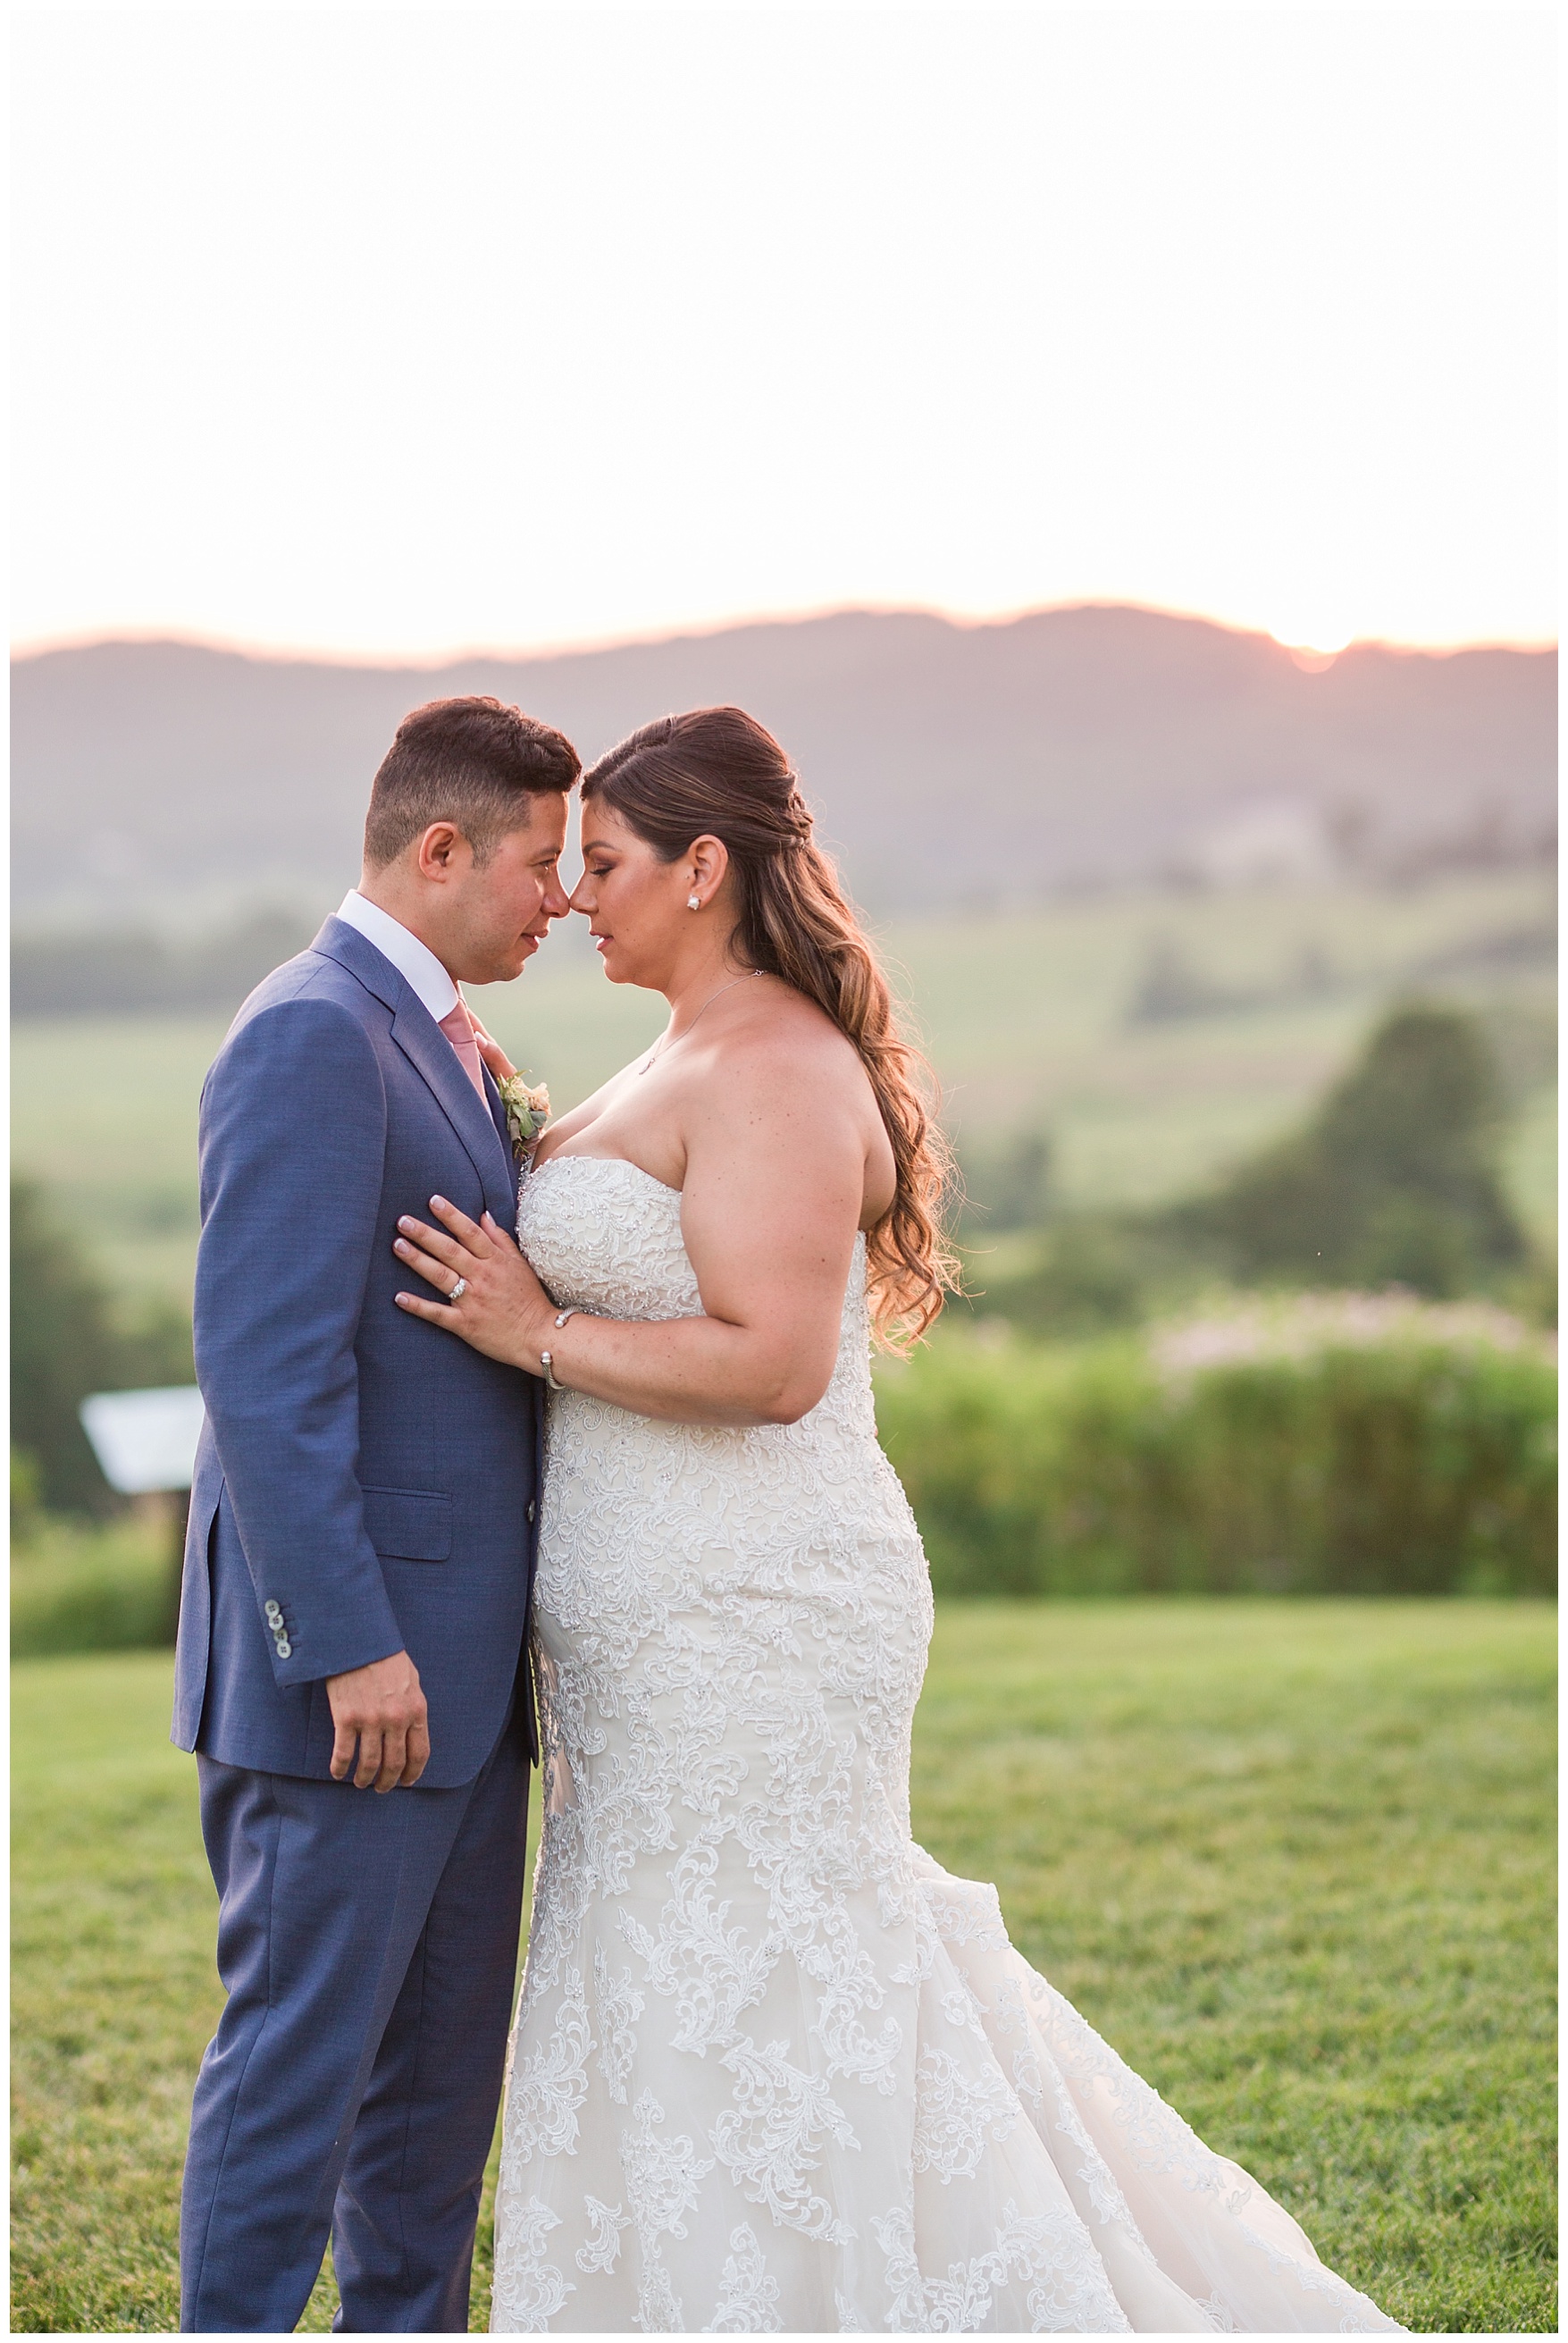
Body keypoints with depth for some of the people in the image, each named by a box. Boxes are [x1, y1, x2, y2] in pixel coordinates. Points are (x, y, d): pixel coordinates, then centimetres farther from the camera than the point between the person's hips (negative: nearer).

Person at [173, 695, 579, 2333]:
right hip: (356, 1664, -10)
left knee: (443, 2059, 16)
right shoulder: (314, 1038, -15)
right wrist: (351, 1645, -24)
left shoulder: (428, 1044, 16)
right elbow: (266, 1370, -22)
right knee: (302, 2055, -2)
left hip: (454, 1661, 10)